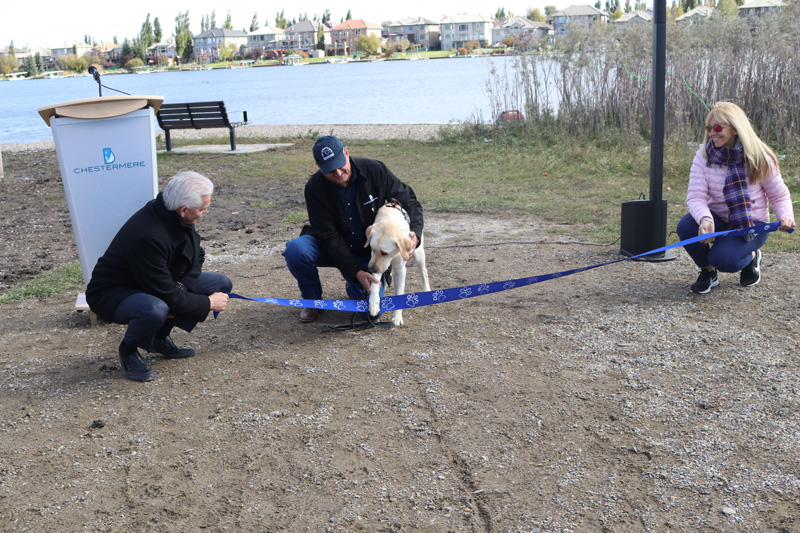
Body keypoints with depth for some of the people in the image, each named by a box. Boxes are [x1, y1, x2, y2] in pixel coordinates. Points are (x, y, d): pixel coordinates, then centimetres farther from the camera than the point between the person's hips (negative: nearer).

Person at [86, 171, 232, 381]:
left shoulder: (176, 216, -10)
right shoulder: (148, 237, -35)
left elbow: (196, 255, 5)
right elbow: (167, 296, -30)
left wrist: (182, 286, -14)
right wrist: (208, 303, -18)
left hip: (152, 285, 9)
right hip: (112, 293, -8)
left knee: (222, 284, -3)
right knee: (155, 309, -42)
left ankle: (160, 337, 8)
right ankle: (129, 350, -7)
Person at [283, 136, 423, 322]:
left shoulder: (375, 171, -16)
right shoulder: (314, 188, -18)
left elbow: (409, 202, -6)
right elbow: (330, 238, -20)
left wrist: (415, 232, -28)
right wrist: (356, 272, -32)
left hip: (368, 252, 0)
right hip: (333, 250, 0)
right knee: (295, 250, -31)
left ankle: (354, 289, 19)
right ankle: (312, 300, -2)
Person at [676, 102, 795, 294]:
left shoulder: (760, 159, -11)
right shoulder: (703, 156, -8)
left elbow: (779, 195, -2)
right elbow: (695, 196, -18)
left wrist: (785, 217, -24)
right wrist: (704, 219, -40)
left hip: (753, 224, -3)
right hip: (717, 219, 3)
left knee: (723, 258, -31)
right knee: (686, 226, -31)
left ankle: (751, 257, 9)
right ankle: (708, 271, -1)